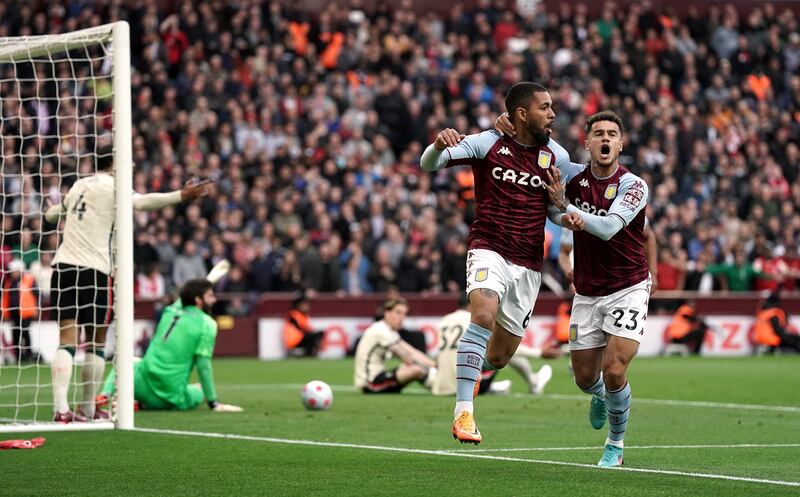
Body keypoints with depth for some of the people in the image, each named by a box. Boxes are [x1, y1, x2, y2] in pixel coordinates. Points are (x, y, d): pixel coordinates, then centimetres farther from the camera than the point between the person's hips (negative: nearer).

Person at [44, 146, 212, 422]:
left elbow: (52, 213, 35)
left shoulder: (79, 186, 18)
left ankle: (60, 407, -17)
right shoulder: (112, 186, -1)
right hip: (94, 271, -5)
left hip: (63, 266, 5)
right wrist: (181, 196, -30)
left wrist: (54, 211, 59)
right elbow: (141, 202, -22)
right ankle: (88, 408, 11)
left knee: (67, 341, -4)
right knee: (96, 344, 7)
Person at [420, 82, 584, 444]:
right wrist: (439, 145, -34)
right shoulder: (488, 144, -6)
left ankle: (468, 373, 44)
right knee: (485, 315, -33)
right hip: (489, 249, -4)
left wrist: (568, 217, -7)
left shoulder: (556, 156, 4)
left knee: (499, 357, 7)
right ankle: (463, 412, -31)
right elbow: (428, 165, -11)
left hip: (528, 265, 4)